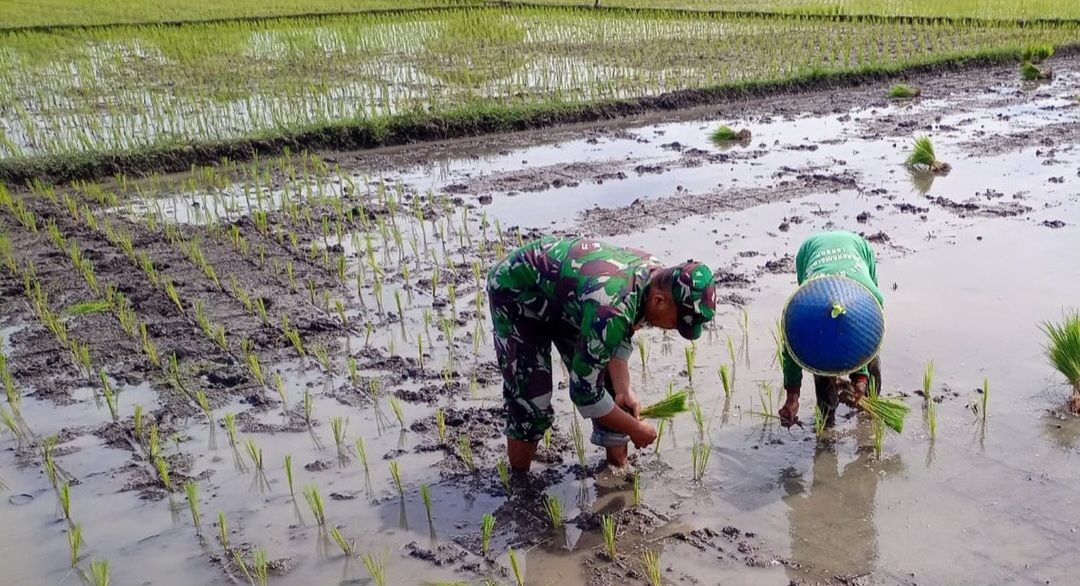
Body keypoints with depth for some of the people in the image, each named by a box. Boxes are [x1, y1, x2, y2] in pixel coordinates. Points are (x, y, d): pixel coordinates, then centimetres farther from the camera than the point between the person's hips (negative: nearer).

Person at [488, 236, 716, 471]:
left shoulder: (657, 276, -17)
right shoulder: (612, 309, -42)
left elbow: (620, 336, 1)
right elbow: (584, 390, -32)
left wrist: (624, 391, -10)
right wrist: (635, 430, -19)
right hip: (516, 291, -8)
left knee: (609, 382, 4)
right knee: (531, 400, -12)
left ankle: (619, 468, 21)